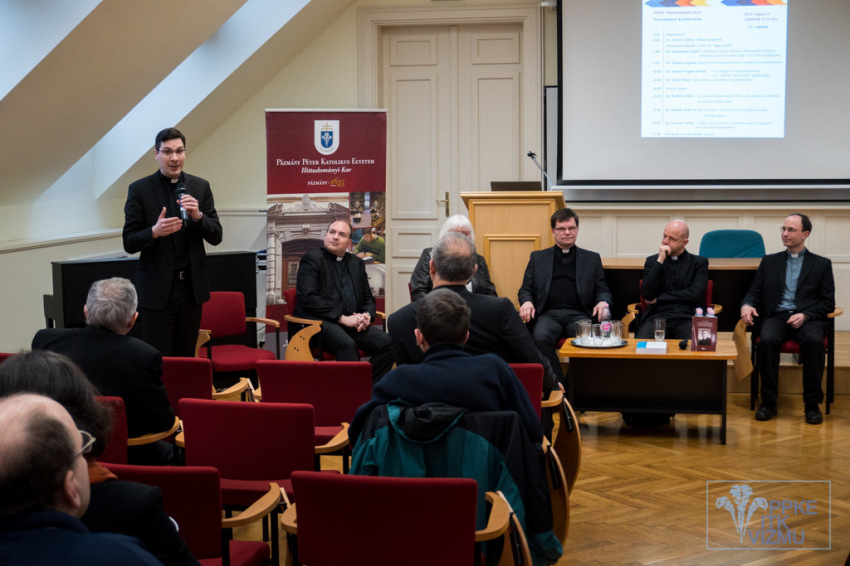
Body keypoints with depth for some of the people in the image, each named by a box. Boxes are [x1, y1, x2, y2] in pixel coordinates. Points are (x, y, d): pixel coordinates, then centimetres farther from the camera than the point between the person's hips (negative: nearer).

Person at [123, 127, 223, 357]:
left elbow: (216, 237, 5)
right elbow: (129, 243, -3)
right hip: (157, 288, -3)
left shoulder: (200, 187, 7)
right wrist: (155, 231, -23)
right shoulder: (140, 189, -1)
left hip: (192, 286, 3)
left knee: (186, 357, 9)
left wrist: (198, 216, -14)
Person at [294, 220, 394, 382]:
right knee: (347, 344, -36)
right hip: (320, 322, -6)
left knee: (387, 343, -20)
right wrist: (342, 318, -14)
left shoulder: (357, 263, 22)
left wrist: (367, 315, -1)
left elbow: (368, 298, 24)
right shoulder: (311, 259, 4)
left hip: (353, 322, 6)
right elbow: (308, 298, -9)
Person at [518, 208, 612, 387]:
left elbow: (602, 290, 17)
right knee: (540, 337, -35)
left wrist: (603, 302, -8)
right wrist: (526, 302, -8)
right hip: (548, 314, 0)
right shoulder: (538, 258, 21)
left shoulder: (592, 258, 21)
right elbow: (526, 289, 17)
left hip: (579, 314, 0)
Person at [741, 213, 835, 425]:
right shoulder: (769, 262, 20)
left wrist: (805, 315, -12)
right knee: (767, 340, -33)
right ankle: (768, 401, -21)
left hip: (808, 318, -1)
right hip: (776, 316, 1)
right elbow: (754, 293, 14)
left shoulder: (821, 264, 14)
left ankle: (812, 403, -23)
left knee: (814, 341, -36)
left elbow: (828, 303, 6)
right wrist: (747, 305, -11)